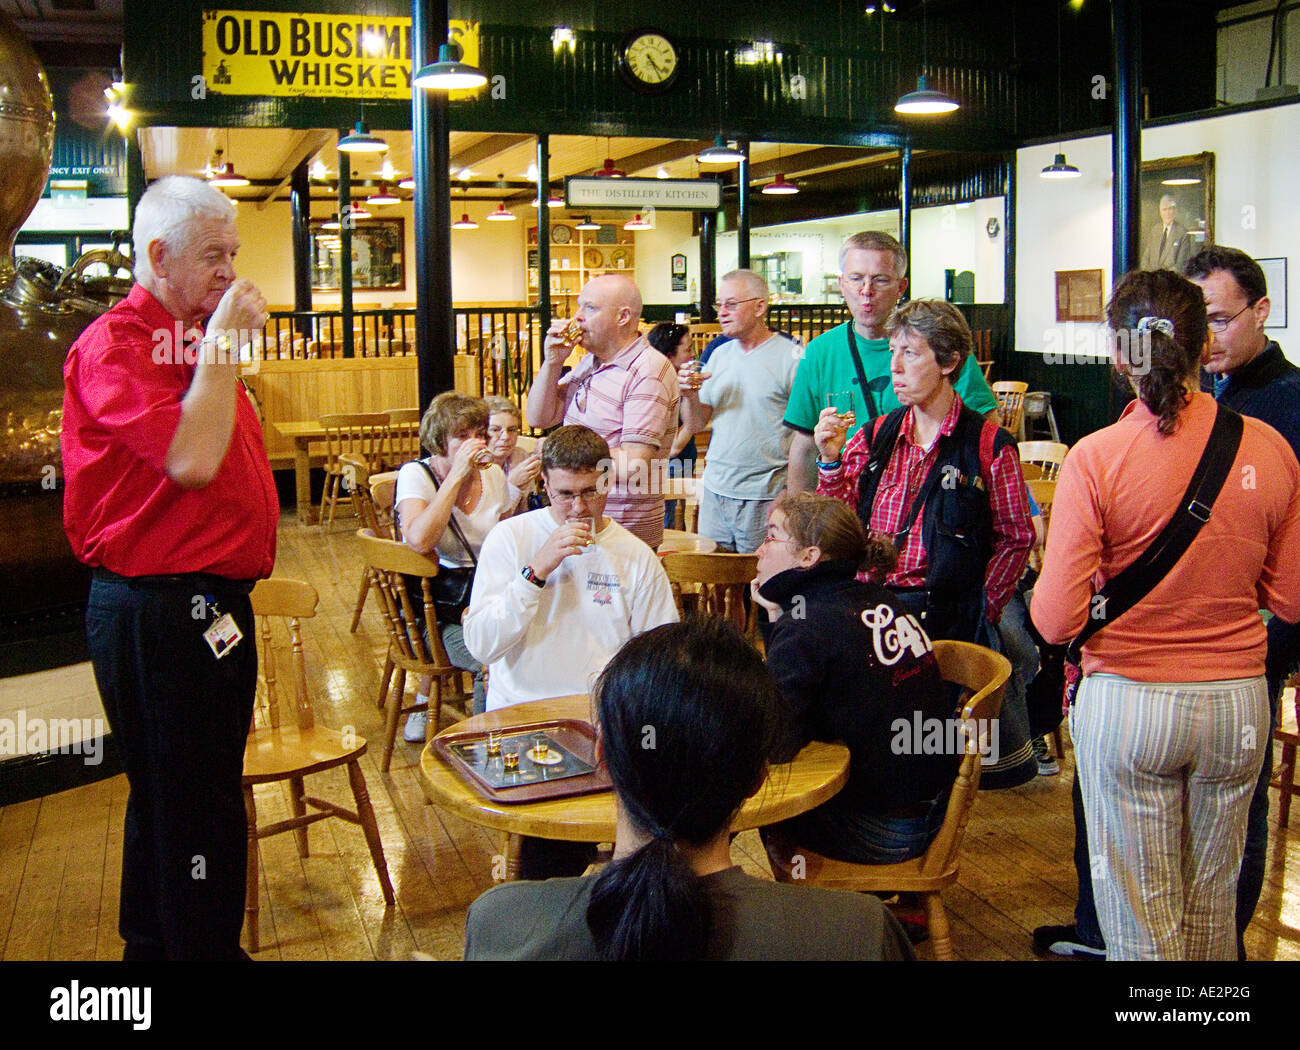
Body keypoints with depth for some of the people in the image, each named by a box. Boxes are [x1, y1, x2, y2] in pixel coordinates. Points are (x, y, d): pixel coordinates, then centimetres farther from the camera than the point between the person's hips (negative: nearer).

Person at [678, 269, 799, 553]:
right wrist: (690, 396, -7)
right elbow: (696, 425, 14)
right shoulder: (719, 354, 12)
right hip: (715, 489, 6)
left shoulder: (791, 357, -8)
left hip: (764, 497, -5)